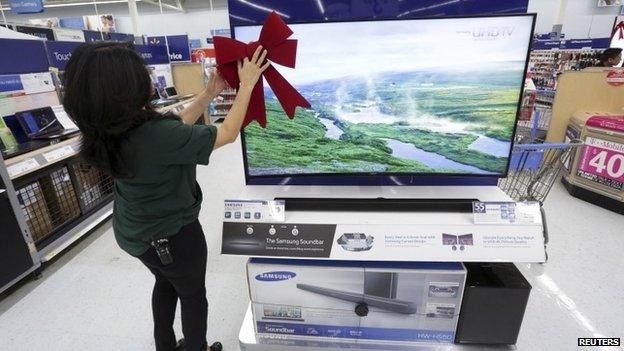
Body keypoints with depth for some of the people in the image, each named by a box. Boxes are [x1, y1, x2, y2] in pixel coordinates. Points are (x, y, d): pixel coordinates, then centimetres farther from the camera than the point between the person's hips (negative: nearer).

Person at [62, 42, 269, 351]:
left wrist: (209, 94, 3)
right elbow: (227, 134, -24)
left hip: (137, 230, 8)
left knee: (166, 283, 31)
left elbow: (176, 126, 4)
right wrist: (247, 84, -15)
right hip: (171, 234, -8)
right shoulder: (157, 135, -35)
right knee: (193, 294, 19)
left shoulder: (113, 130, -9)